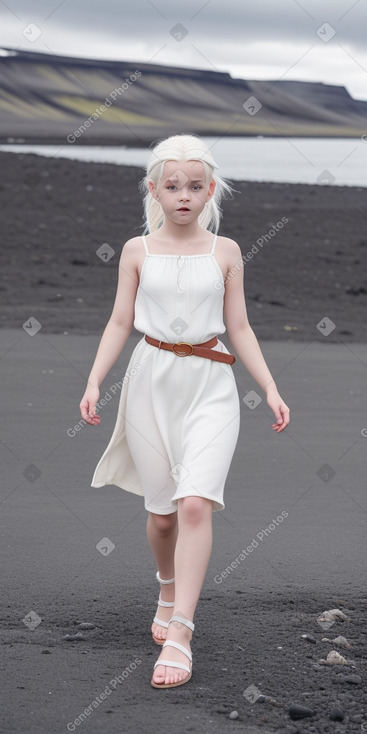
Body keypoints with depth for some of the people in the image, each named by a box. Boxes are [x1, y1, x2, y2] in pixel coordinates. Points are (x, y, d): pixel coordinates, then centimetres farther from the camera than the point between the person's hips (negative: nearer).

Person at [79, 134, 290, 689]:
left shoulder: (225, 252, 4)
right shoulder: (138, 251, 5)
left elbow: (239, 329, 7)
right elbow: (120, 323, 5)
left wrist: (271, 389, 0)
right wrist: (94, 382, -6)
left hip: (209, 383, -1)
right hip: (152, 381, 1)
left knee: (195, 503, -17)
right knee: (161, 509, 8)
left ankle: (179, 634, -18)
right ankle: (169, 594, 37)